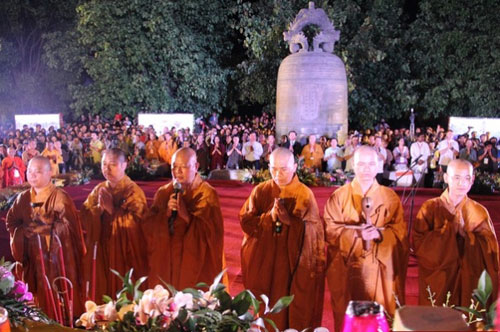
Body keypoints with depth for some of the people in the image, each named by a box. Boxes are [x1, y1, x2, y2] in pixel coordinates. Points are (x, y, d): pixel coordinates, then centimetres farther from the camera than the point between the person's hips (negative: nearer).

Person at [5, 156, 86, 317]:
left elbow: (66, 225, -17)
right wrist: (25, 229, -12)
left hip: (57, 254, -5)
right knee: (40, 296, 13)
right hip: (33, 256, 5)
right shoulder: (23, 198, 7)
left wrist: (41, 227, -19)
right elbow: (11, 222, 5)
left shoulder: (60, 197, -10)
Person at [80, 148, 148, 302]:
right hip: (101, 251, 5)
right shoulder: (99, 190, 9)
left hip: (125, 252, -5)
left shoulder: (133, 191, -7)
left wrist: (111, 209, -18)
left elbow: (135, 221, -20)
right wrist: (99, 207, -15)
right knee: (102, 292, 10)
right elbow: (84, 217, 2)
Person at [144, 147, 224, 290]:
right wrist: (166, 214, -17)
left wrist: (187, 217, -24)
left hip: (195, 262, -3)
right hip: (165, 260, 3)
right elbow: (149, 227, -1)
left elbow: (211, 231, -15)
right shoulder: (163, 193, 5)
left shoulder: (207, 194, -7)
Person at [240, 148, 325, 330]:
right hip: (263, 262, 2)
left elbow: (313, 230, -10)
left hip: (294, 263, -2)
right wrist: (269, 217, -17)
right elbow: (245, 222, -3)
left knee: (293, 311, 4)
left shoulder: (305, 194, -4)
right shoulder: (260, 191, 2)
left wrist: (289, 221, -23)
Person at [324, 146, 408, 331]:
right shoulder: (339, 196, 1)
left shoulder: (390, 197, 4)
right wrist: (357, 233, -20)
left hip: (380, 269, 1)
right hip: (347, 270, -1)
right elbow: (330, 230, -6)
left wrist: (379, 233, -20)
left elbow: (400, 231, -2)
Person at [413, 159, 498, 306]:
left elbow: (490, 248, -5)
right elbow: (418, 243, -12)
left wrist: (465, 231, -17)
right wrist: (450, 228, -17)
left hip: (469, 282, 1)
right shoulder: (430, 208, -2)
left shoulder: (479, 212, 2)